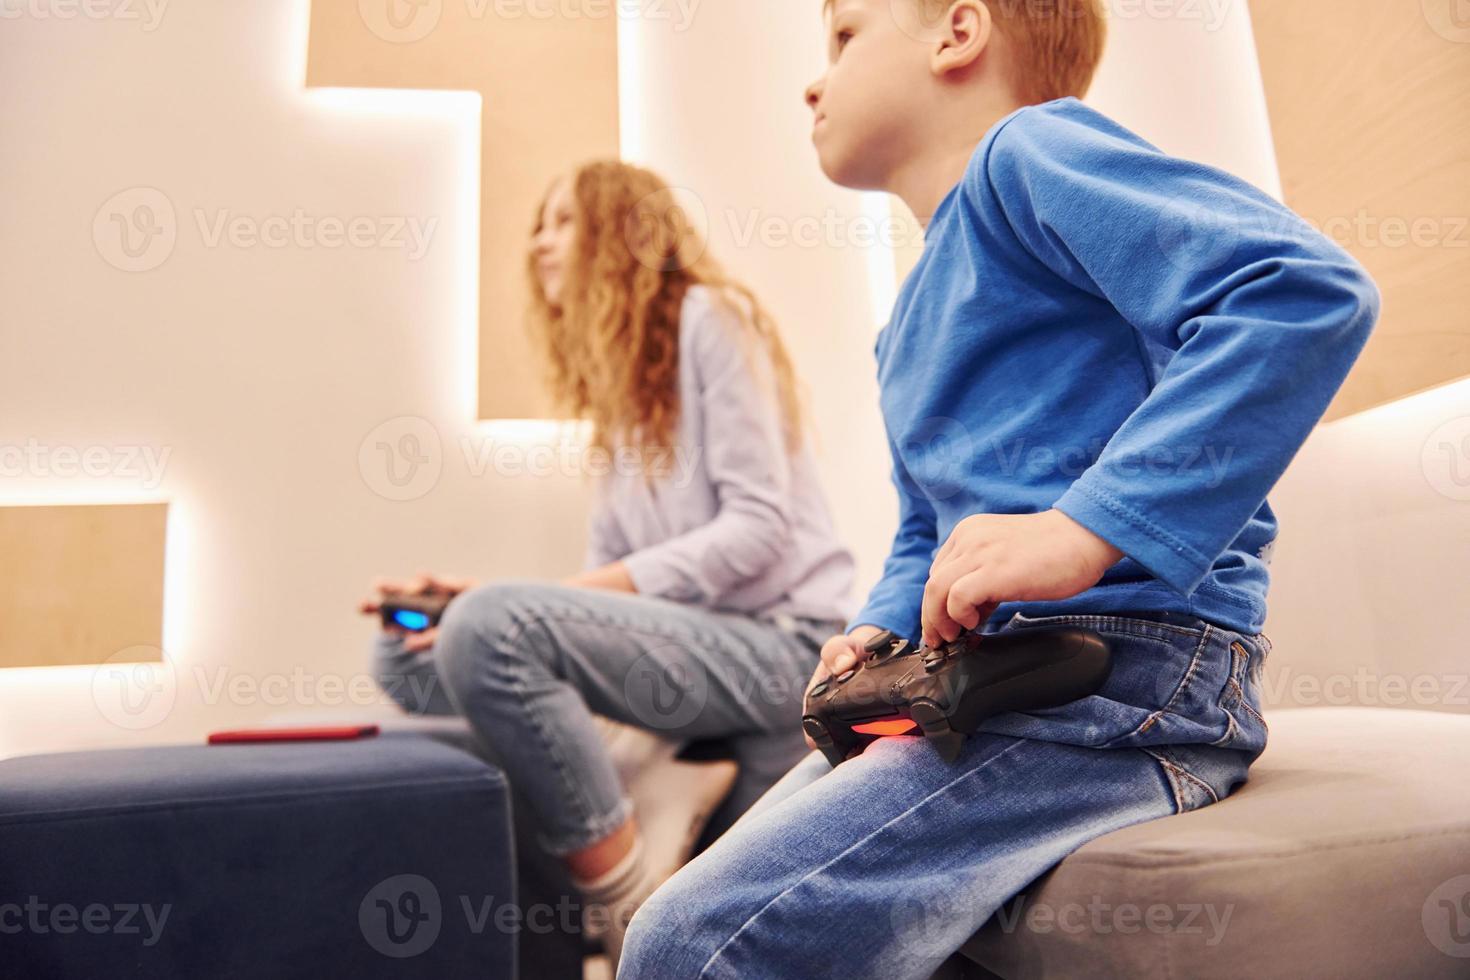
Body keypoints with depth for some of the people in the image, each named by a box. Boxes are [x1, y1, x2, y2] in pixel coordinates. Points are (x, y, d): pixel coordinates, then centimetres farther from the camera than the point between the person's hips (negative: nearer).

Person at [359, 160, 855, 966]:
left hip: (781, 638, -8)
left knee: (487, 627, -27)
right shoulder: (619, 384, 19)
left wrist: (587, 590, -20)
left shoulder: (710, 315, -3)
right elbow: (608, 577, 11)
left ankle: (635, 902, -14)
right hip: (701, 641, 8)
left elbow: (759, 528, -14)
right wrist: (479, 600, -5)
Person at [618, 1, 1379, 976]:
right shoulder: (913, 325, 24)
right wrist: (881, 627, 9)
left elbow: (1309, 288, -20)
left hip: (1125, 673, -10)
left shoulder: (1031, 149, -5)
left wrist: (1084, 529, -26)